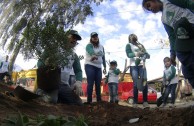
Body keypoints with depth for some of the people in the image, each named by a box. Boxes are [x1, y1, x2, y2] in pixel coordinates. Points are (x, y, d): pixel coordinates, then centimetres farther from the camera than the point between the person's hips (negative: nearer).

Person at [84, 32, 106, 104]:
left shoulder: (101, 47, 16)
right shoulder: (89, 45, -3)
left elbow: (103, 57, 16)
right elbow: (91, 52, -25)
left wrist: (105, 67, 6)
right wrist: (96, 55, -48)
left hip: (98, 67, 5)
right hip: (90, 66, -5)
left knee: (98, 84, 4)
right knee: (90, 83, -12)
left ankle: (99, 100, 8)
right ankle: (89, 100, -13)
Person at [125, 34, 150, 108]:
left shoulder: (140, 45, 23)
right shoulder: (129, 45, 10)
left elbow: (146, 54, 15)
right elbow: (128, 54, -8)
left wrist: (146, 55, -8)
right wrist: (135, 54, -26)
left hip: (142, 65, 3)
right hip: (133, 66, -3)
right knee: (136, 84, -8)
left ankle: (145, 101, -7)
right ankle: (135, 102, -5)